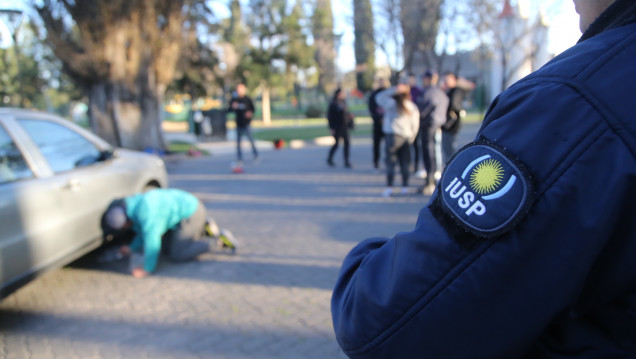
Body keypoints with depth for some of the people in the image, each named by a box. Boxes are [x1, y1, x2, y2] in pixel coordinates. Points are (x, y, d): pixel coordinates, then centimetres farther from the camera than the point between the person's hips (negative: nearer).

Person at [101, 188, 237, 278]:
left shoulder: (145, 212, -30)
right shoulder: (132, 206, 2)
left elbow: (151, 241, -30)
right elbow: (143, 232, 16)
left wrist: (147, 269, -24)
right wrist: (133, 249, 6)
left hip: (191, 212, -10)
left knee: (177, 255, -7)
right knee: (166, 248, 16)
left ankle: (218, 239, -2)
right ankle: (205, 229, 16)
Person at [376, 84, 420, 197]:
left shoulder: (393, 104, -6)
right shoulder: (413, 107, 9)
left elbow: (380, 97, 3)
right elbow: (415, 125, 9)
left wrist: (393, 90, 0)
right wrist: (411, 138, 15)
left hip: (393, 135, -5)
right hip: (406, 137, 5)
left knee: (391, 162, -4)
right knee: (405, 162, 11)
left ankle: (389, 187, -8)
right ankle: (405, 186, 14)